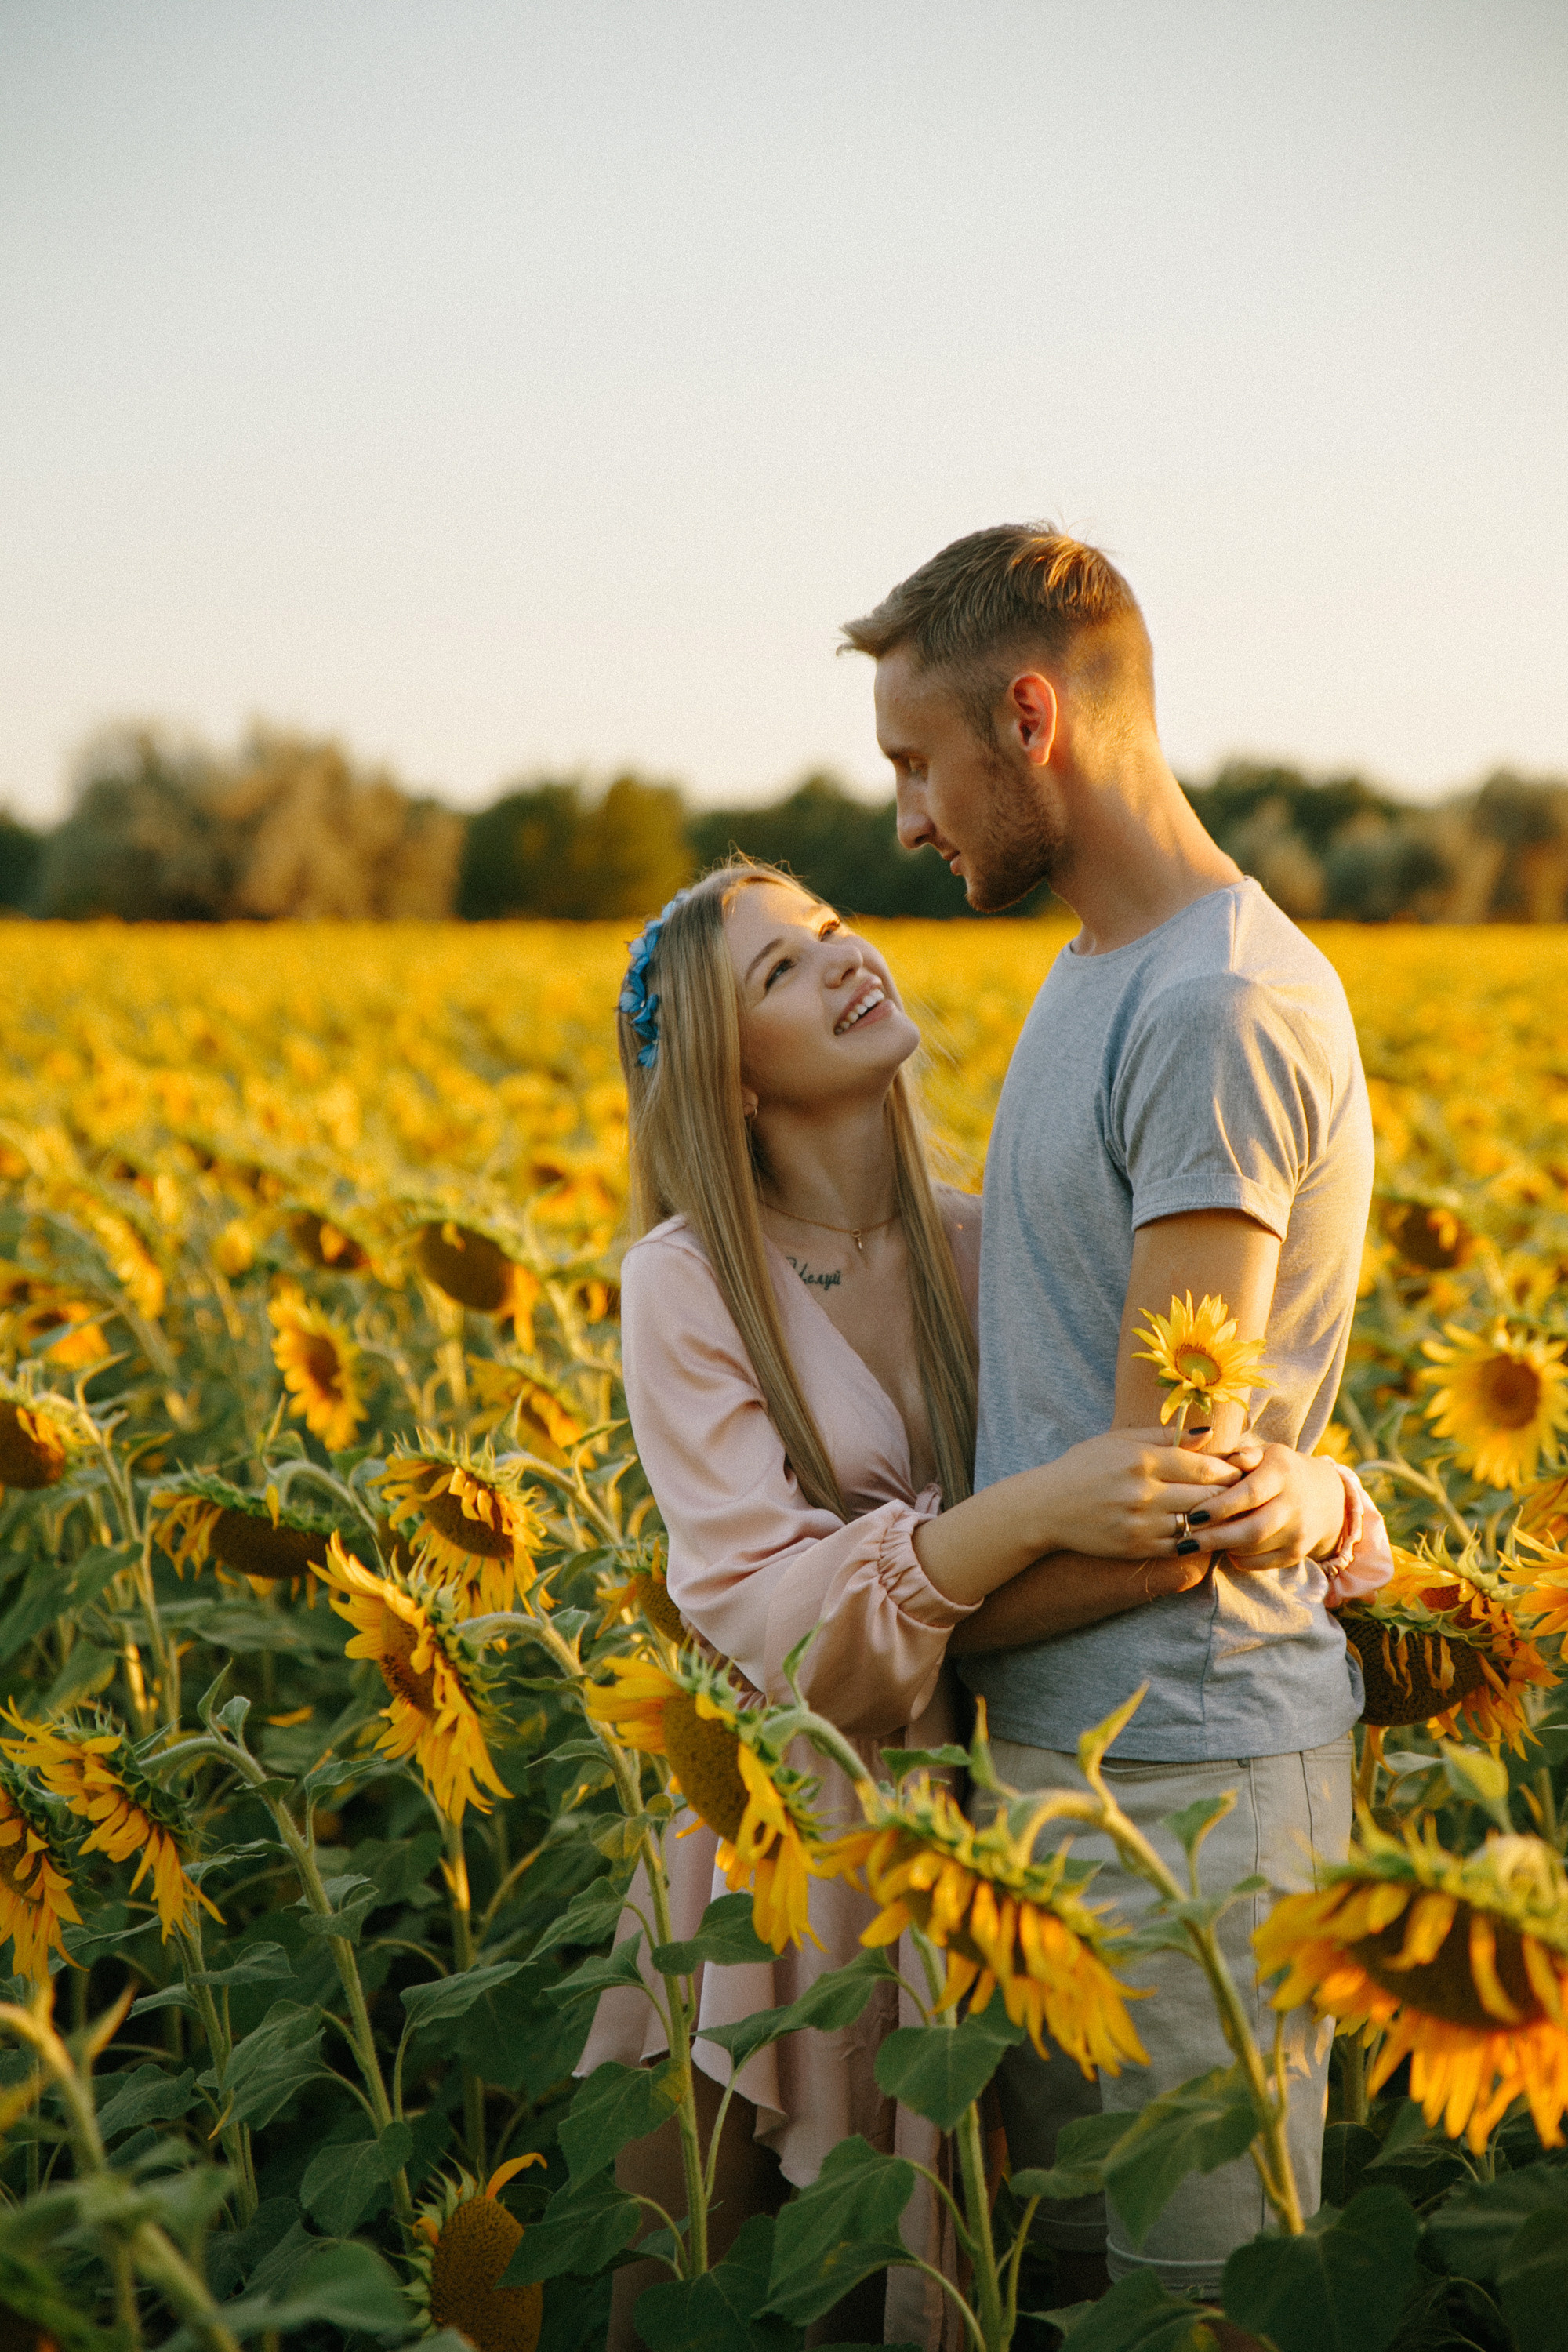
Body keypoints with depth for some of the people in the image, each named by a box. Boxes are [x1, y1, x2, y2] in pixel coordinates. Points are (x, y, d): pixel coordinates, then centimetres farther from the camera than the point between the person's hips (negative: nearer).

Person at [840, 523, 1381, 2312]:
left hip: (1185, 1764, -9)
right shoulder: (1097, 975, 12)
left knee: (1192, 2288, 4)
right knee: (1052, 2244, 20)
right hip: (1056, 1729, 10)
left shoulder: (1227, 1009, -20)